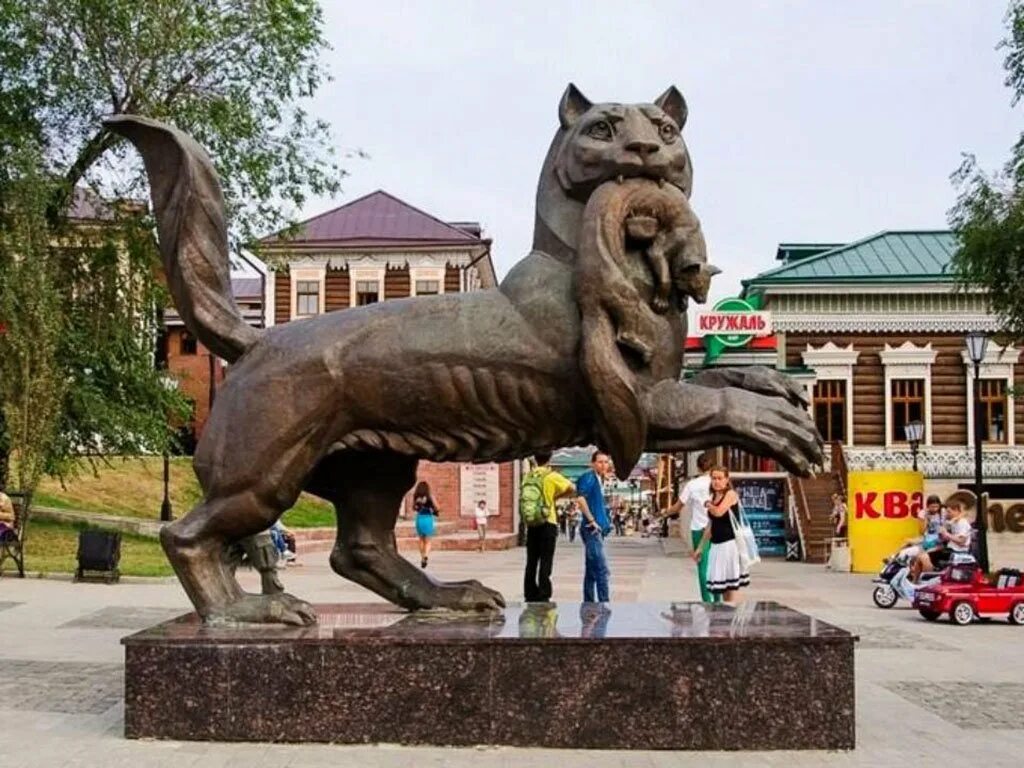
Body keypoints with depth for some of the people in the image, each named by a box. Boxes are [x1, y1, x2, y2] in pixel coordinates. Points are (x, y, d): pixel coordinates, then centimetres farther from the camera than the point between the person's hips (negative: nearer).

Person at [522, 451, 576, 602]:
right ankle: (543, 597, -3)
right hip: (548, 523, -4)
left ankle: (530, 596, 14)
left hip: (531, 524, 4)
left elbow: (522, 494, 10)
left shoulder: (528, 476, 4)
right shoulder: (551, 476, -8)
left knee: (531, 562, 10)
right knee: (545, 562, -1)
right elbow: (572, 489, -3)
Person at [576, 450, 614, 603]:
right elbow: (580, 499, -25)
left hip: (598, 530, 10)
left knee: (591, 571, 12)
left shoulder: (598, 479, 17)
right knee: (603, 571, -12)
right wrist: (591, 520, -21)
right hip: (592, 529, -10)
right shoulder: (589, 477, -11)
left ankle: (588, 603, 17)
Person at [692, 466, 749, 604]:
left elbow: (718, 512, -24)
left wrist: (708, 505, -2)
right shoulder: (713, 497, 14)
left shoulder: (731, 494, -7)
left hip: (730, 544, -8)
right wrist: (700, 547, 19)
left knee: (732, 583, -7)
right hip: (716, 545, 8)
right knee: (721, 582, 11)